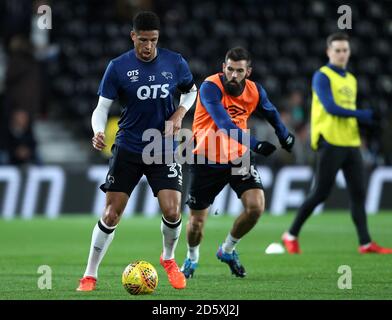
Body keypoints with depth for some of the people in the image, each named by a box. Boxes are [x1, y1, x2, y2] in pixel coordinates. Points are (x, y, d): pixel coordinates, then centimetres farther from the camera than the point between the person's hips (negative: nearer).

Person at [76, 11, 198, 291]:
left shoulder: (175, 63, -2)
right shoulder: (118, 67, -8)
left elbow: (191, 91, 17)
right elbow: (102, 107, -5)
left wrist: (179, 113, -3)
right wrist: (99, 132, -25)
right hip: (128, 149, -1)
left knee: (172, 211, -11)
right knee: (111, 214, -5)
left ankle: (169, 259, 20)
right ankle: (90, 275, 9)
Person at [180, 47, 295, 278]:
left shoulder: (255, 91, -6)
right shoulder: (211, 87, -23)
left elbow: (271, 113, 19)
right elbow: (225, 124, -37)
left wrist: (284, 135, 25)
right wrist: (255, 144, -47)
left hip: (239, 158, 3)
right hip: (207, 160, -3)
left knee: (256, 206, -17)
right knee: (197, 221, 3)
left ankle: (228, 250, 11)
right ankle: (192, 258, 37)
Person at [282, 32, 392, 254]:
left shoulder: (351, 80, 18)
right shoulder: (322, 76, -6)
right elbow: (331, 107, -17)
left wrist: (362, 122, 4)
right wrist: (362, 115, -17)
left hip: (351, 143, 7)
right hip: (331, 142, -7)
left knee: (358, 193, 1)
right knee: (321, 193, -6)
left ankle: (366, 243, 1)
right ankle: (292, 235, 8)